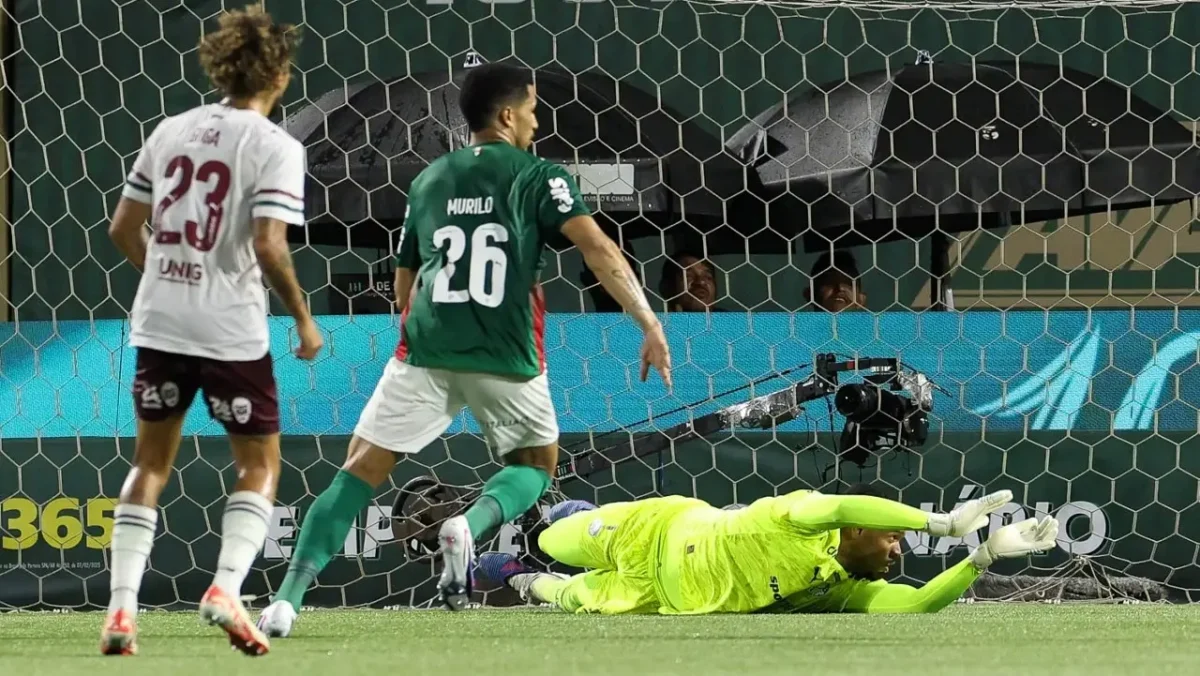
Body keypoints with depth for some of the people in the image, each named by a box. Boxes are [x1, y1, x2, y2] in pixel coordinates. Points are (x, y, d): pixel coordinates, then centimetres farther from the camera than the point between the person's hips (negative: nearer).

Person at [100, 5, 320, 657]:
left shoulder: (171, 131, 6)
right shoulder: (275, 146, -10)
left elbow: (123, 228, 9)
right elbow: (269, 245, -19)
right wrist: (303, 317, -6)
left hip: (160, 324, 4)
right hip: (232, 331, -4)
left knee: (151, 462, 15)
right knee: (260, 464, 11)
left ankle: (121, 605, 4)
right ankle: (226, 588, -8)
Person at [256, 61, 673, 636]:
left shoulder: (428, 181, 17)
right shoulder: (538, 178, 4)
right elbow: (597, 249, -9)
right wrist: (649, 324, -10)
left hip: (426, 348, 2)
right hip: (505, 354, -2)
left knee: (361, 471, 2)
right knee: (536, 461, 21)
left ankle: (288, 598, -13)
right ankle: (471, 526, -11)